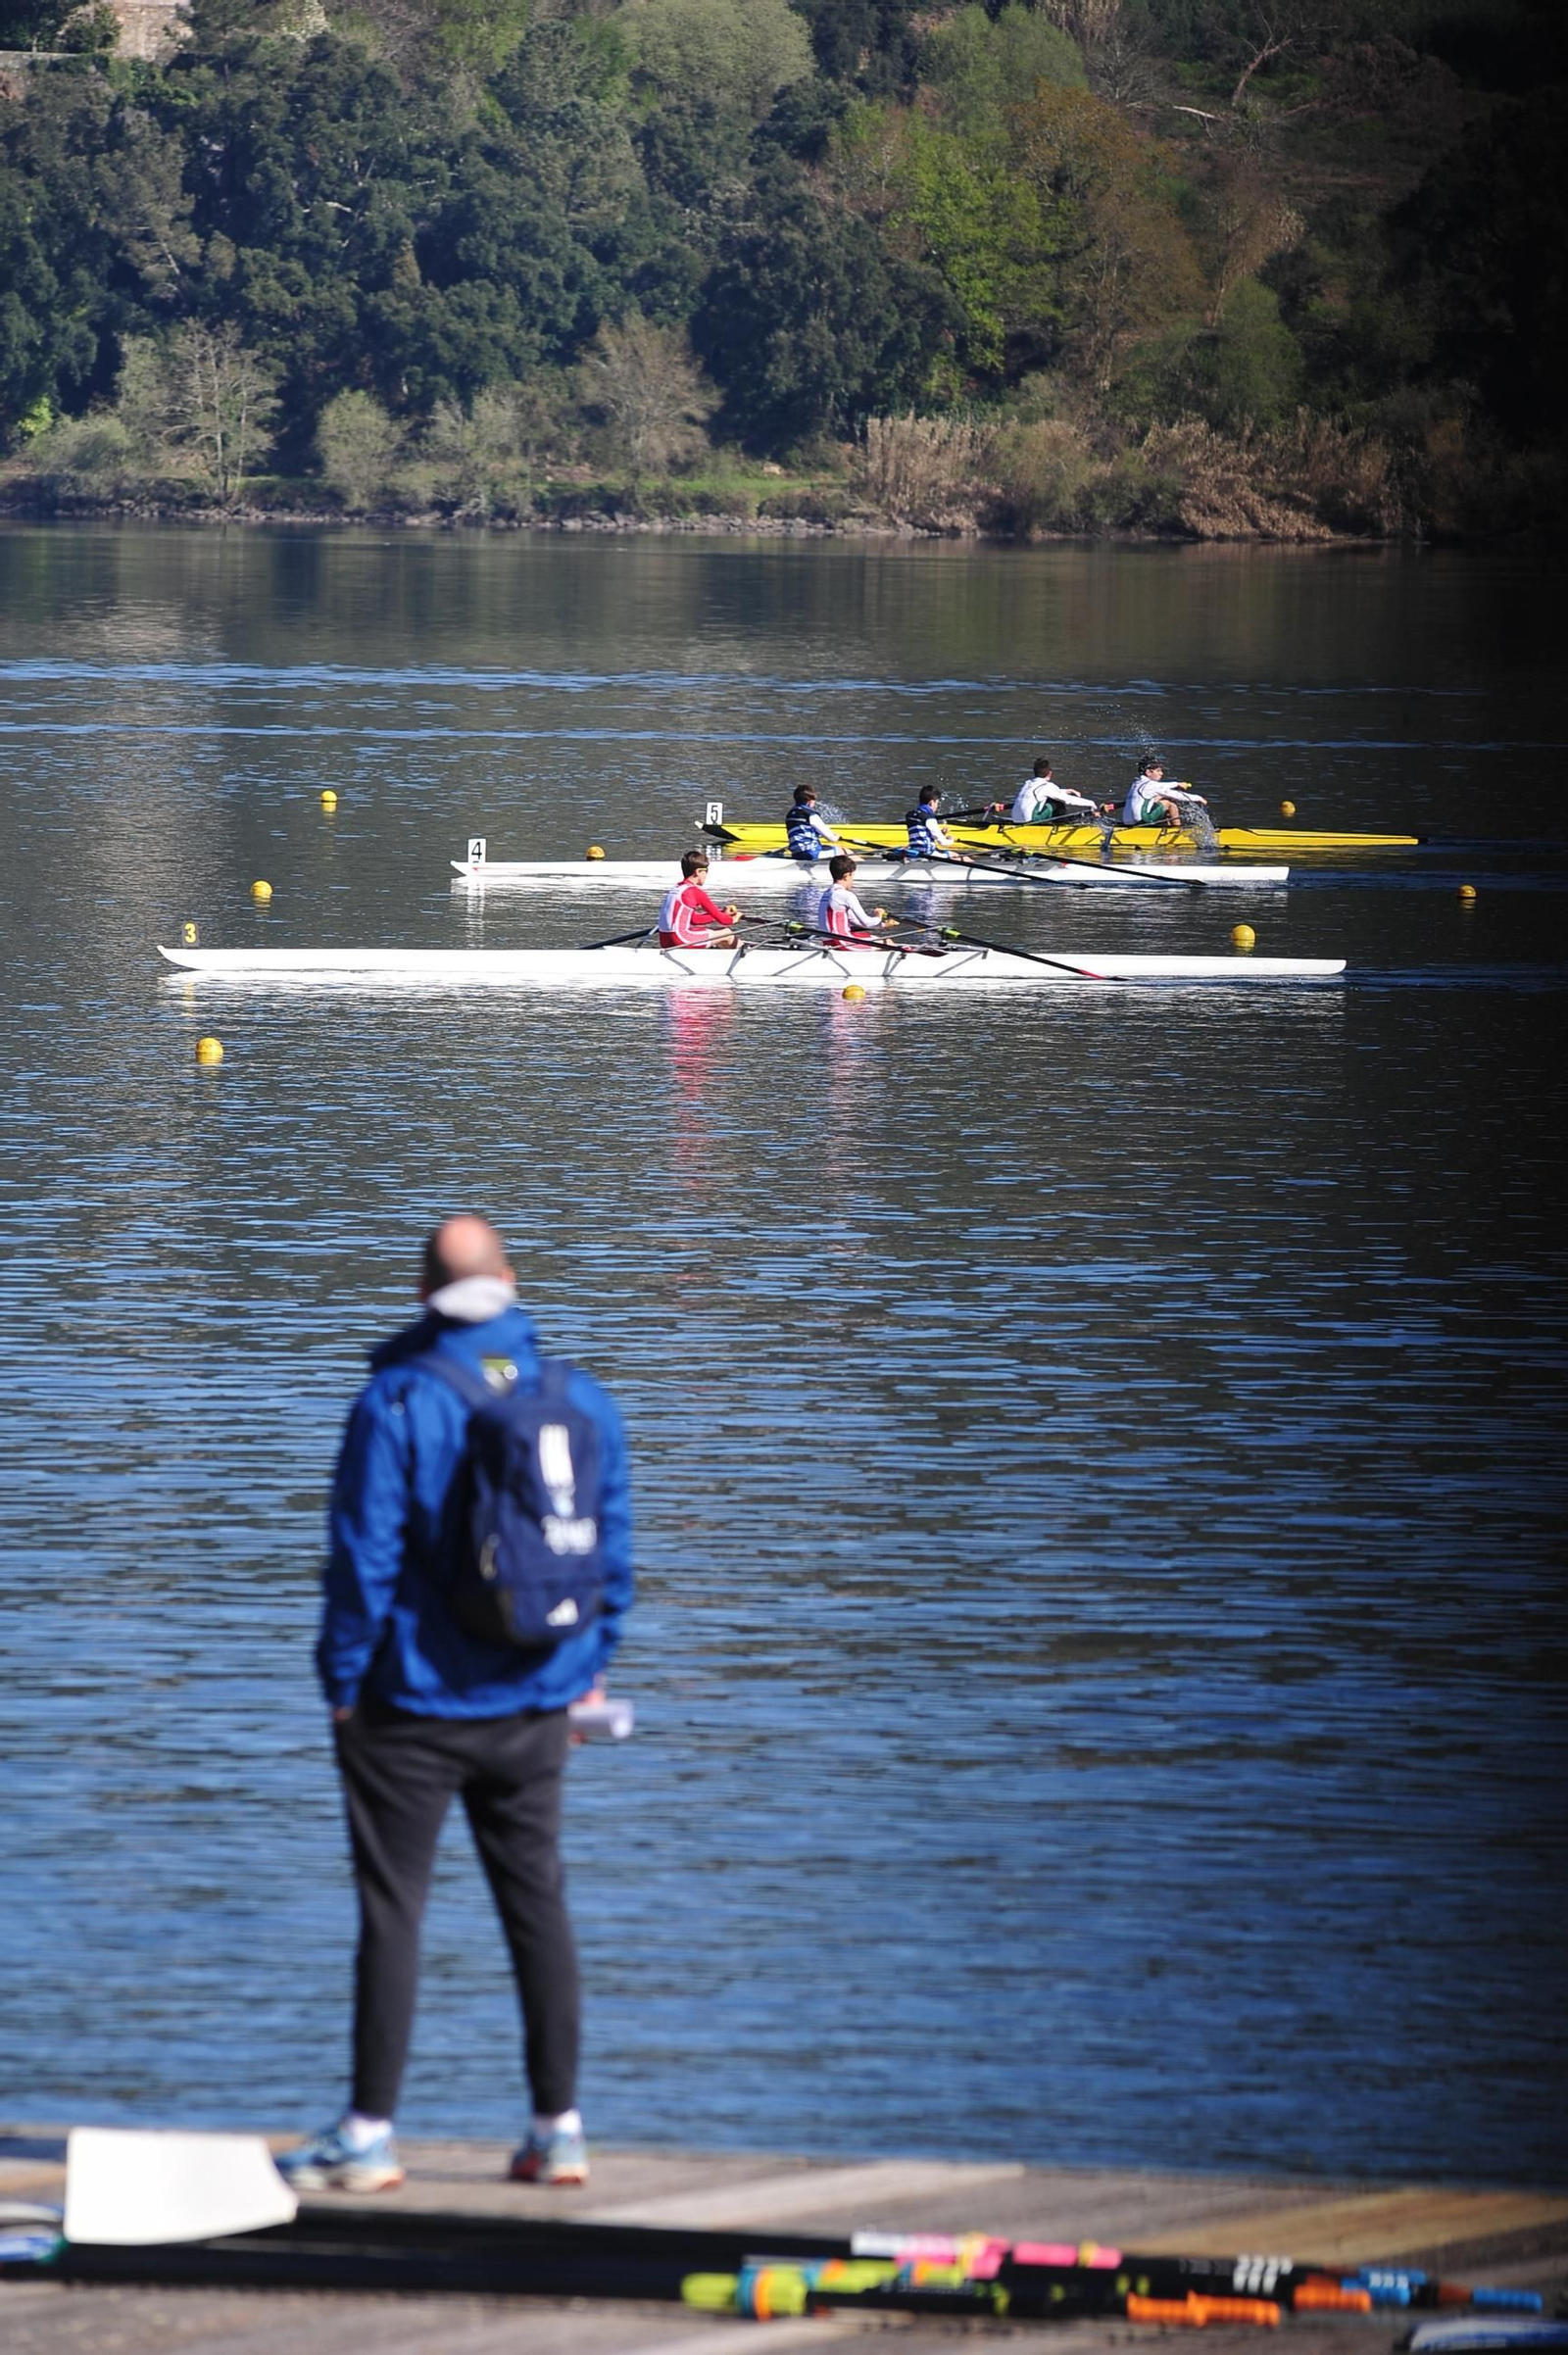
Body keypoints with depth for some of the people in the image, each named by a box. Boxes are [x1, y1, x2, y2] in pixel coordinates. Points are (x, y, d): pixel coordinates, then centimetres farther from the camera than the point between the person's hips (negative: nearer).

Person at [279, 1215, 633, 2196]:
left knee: (392, 1909, 1)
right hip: (534, 1709, 4)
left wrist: (344, 1678, -2)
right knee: (537, 1904, 11)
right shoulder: (583, 1402, 1)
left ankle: (371, 2134, 3)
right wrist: (589, 1667, 17)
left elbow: (366, 1557, -13)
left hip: (414, 1702, -4)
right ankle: (560, 2128, 13)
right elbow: (615, 1553, 6)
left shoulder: (398, 1403, -14)